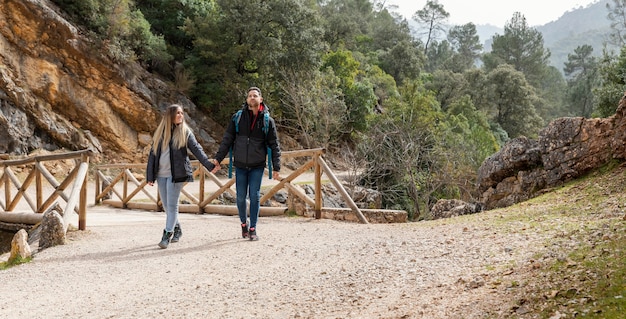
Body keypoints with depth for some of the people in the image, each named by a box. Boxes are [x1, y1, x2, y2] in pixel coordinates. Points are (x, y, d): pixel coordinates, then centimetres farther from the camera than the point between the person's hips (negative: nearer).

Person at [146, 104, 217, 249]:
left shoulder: (185, 132, 2)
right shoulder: (159, 133, 10)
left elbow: (196, 149, -6)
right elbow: (153, 154, 10)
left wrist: (209, 165, -18)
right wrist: (150, 176, 5)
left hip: (176, 174, -4)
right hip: (161, 174, 4)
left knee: (172, 204, -6)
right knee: (166, 205, 9)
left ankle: (167, 234, -2)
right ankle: (177, 229, 27)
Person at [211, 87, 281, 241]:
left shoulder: (267, 120, 1)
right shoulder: (237, 118, 2)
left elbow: (274, 146, 3)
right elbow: (227, 140, 5)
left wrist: (276, 167, -2)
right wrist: (218, 158, -2)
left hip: (257, 166, -1)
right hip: (240, 165, 1)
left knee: (255, 196, -2)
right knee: (241, 197, 5)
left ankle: (253, 229, 9)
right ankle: (244, 224, 27)